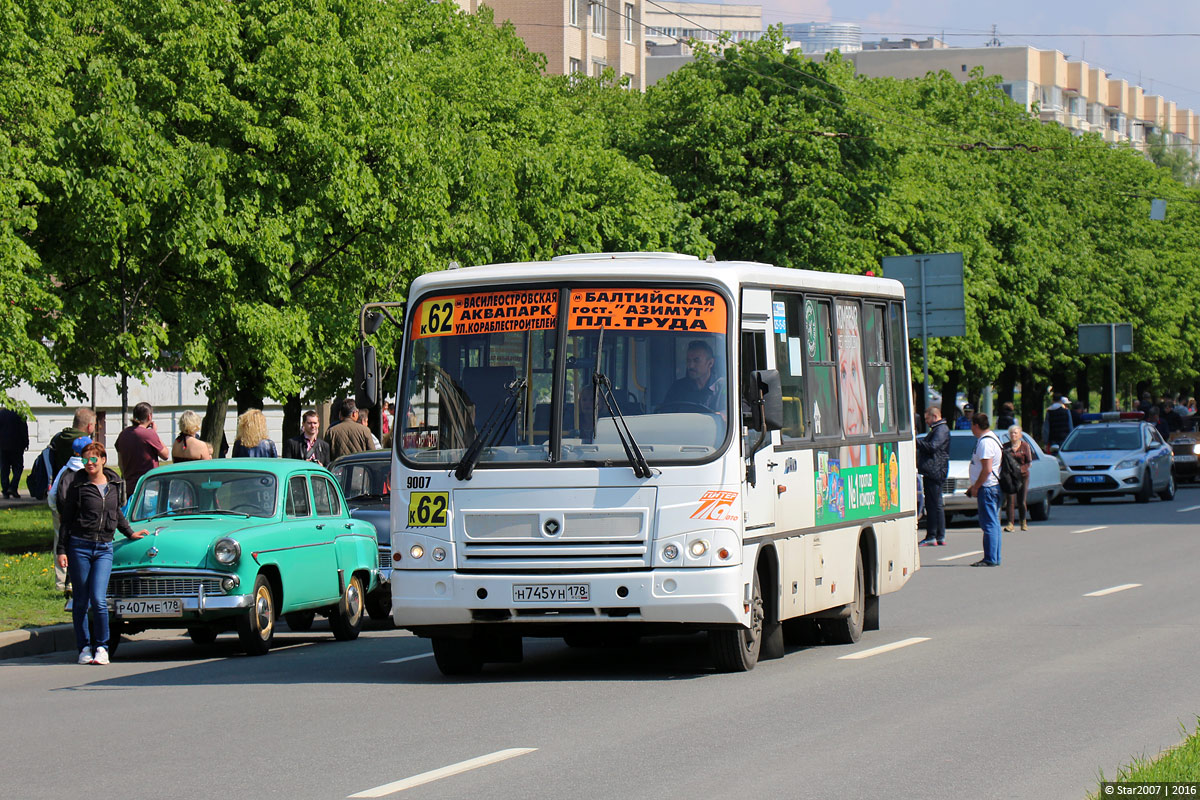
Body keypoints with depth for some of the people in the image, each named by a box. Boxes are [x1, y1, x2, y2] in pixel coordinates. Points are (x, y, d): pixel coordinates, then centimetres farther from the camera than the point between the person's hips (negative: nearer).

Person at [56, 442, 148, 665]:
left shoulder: (114, 484, 8)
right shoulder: (78, 486, -1)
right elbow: (66, 519, 2)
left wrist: (130, 533, 27)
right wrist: (61, 550, -2)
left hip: (104, 549, 1)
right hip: (79, 547, -1)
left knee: (98, 599, -11)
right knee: (81, 601, 3)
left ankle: (102, 647, 0)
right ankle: (84, 648, 13)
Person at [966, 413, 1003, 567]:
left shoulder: (985, 442, -16)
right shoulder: (992, 438, 17)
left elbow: (987, 469, -22)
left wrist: (976, 487, -13)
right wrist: (974, 486, 21)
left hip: (987, 488, -11)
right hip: (994, 487, 11)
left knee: (989, 524, -9)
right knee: (993, 523, 12)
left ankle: (990, 559, -9)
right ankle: (994, 558, 16)